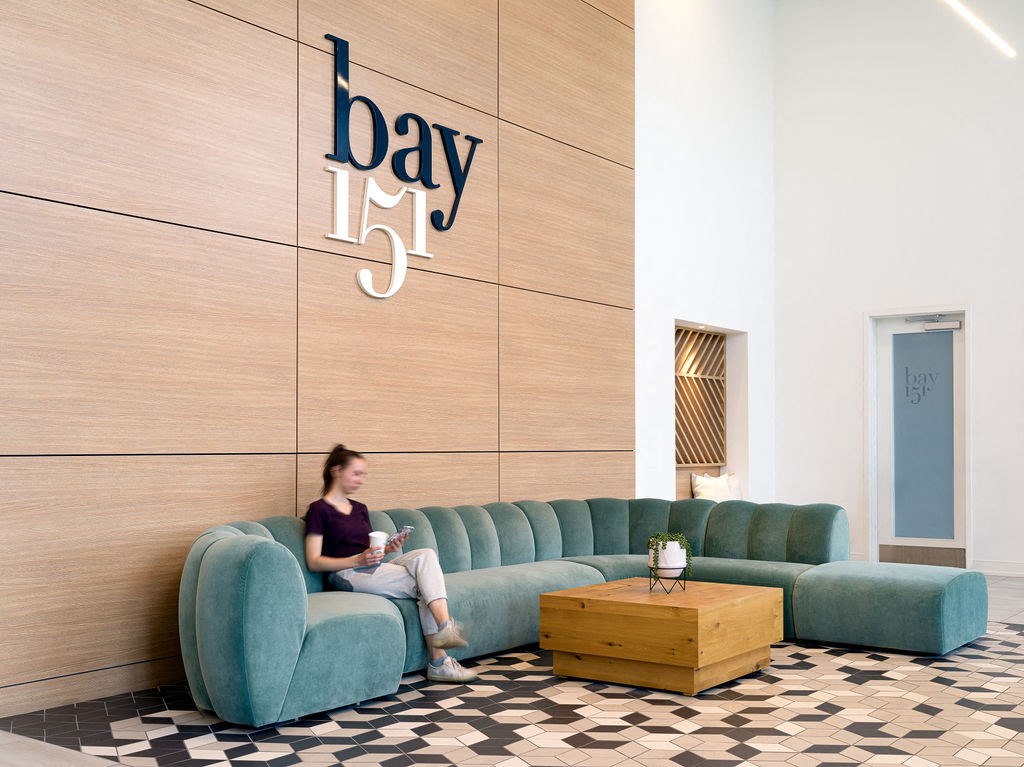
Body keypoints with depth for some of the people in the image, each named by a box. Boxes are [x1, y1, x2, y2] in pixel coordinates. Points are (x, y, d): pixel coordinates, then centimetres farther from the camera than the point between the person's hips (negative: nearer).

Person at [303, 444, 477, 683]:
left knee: (425, 555, -22)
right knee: (424, 583, -21)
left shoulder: (360, 509, 23)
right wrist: (358, 560, -17)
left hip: (372, 569, 6)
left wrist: (387, 549, -1)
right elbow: (314, 562, -7)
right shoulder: (319, 509, 1)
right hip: (347, 574, -6)